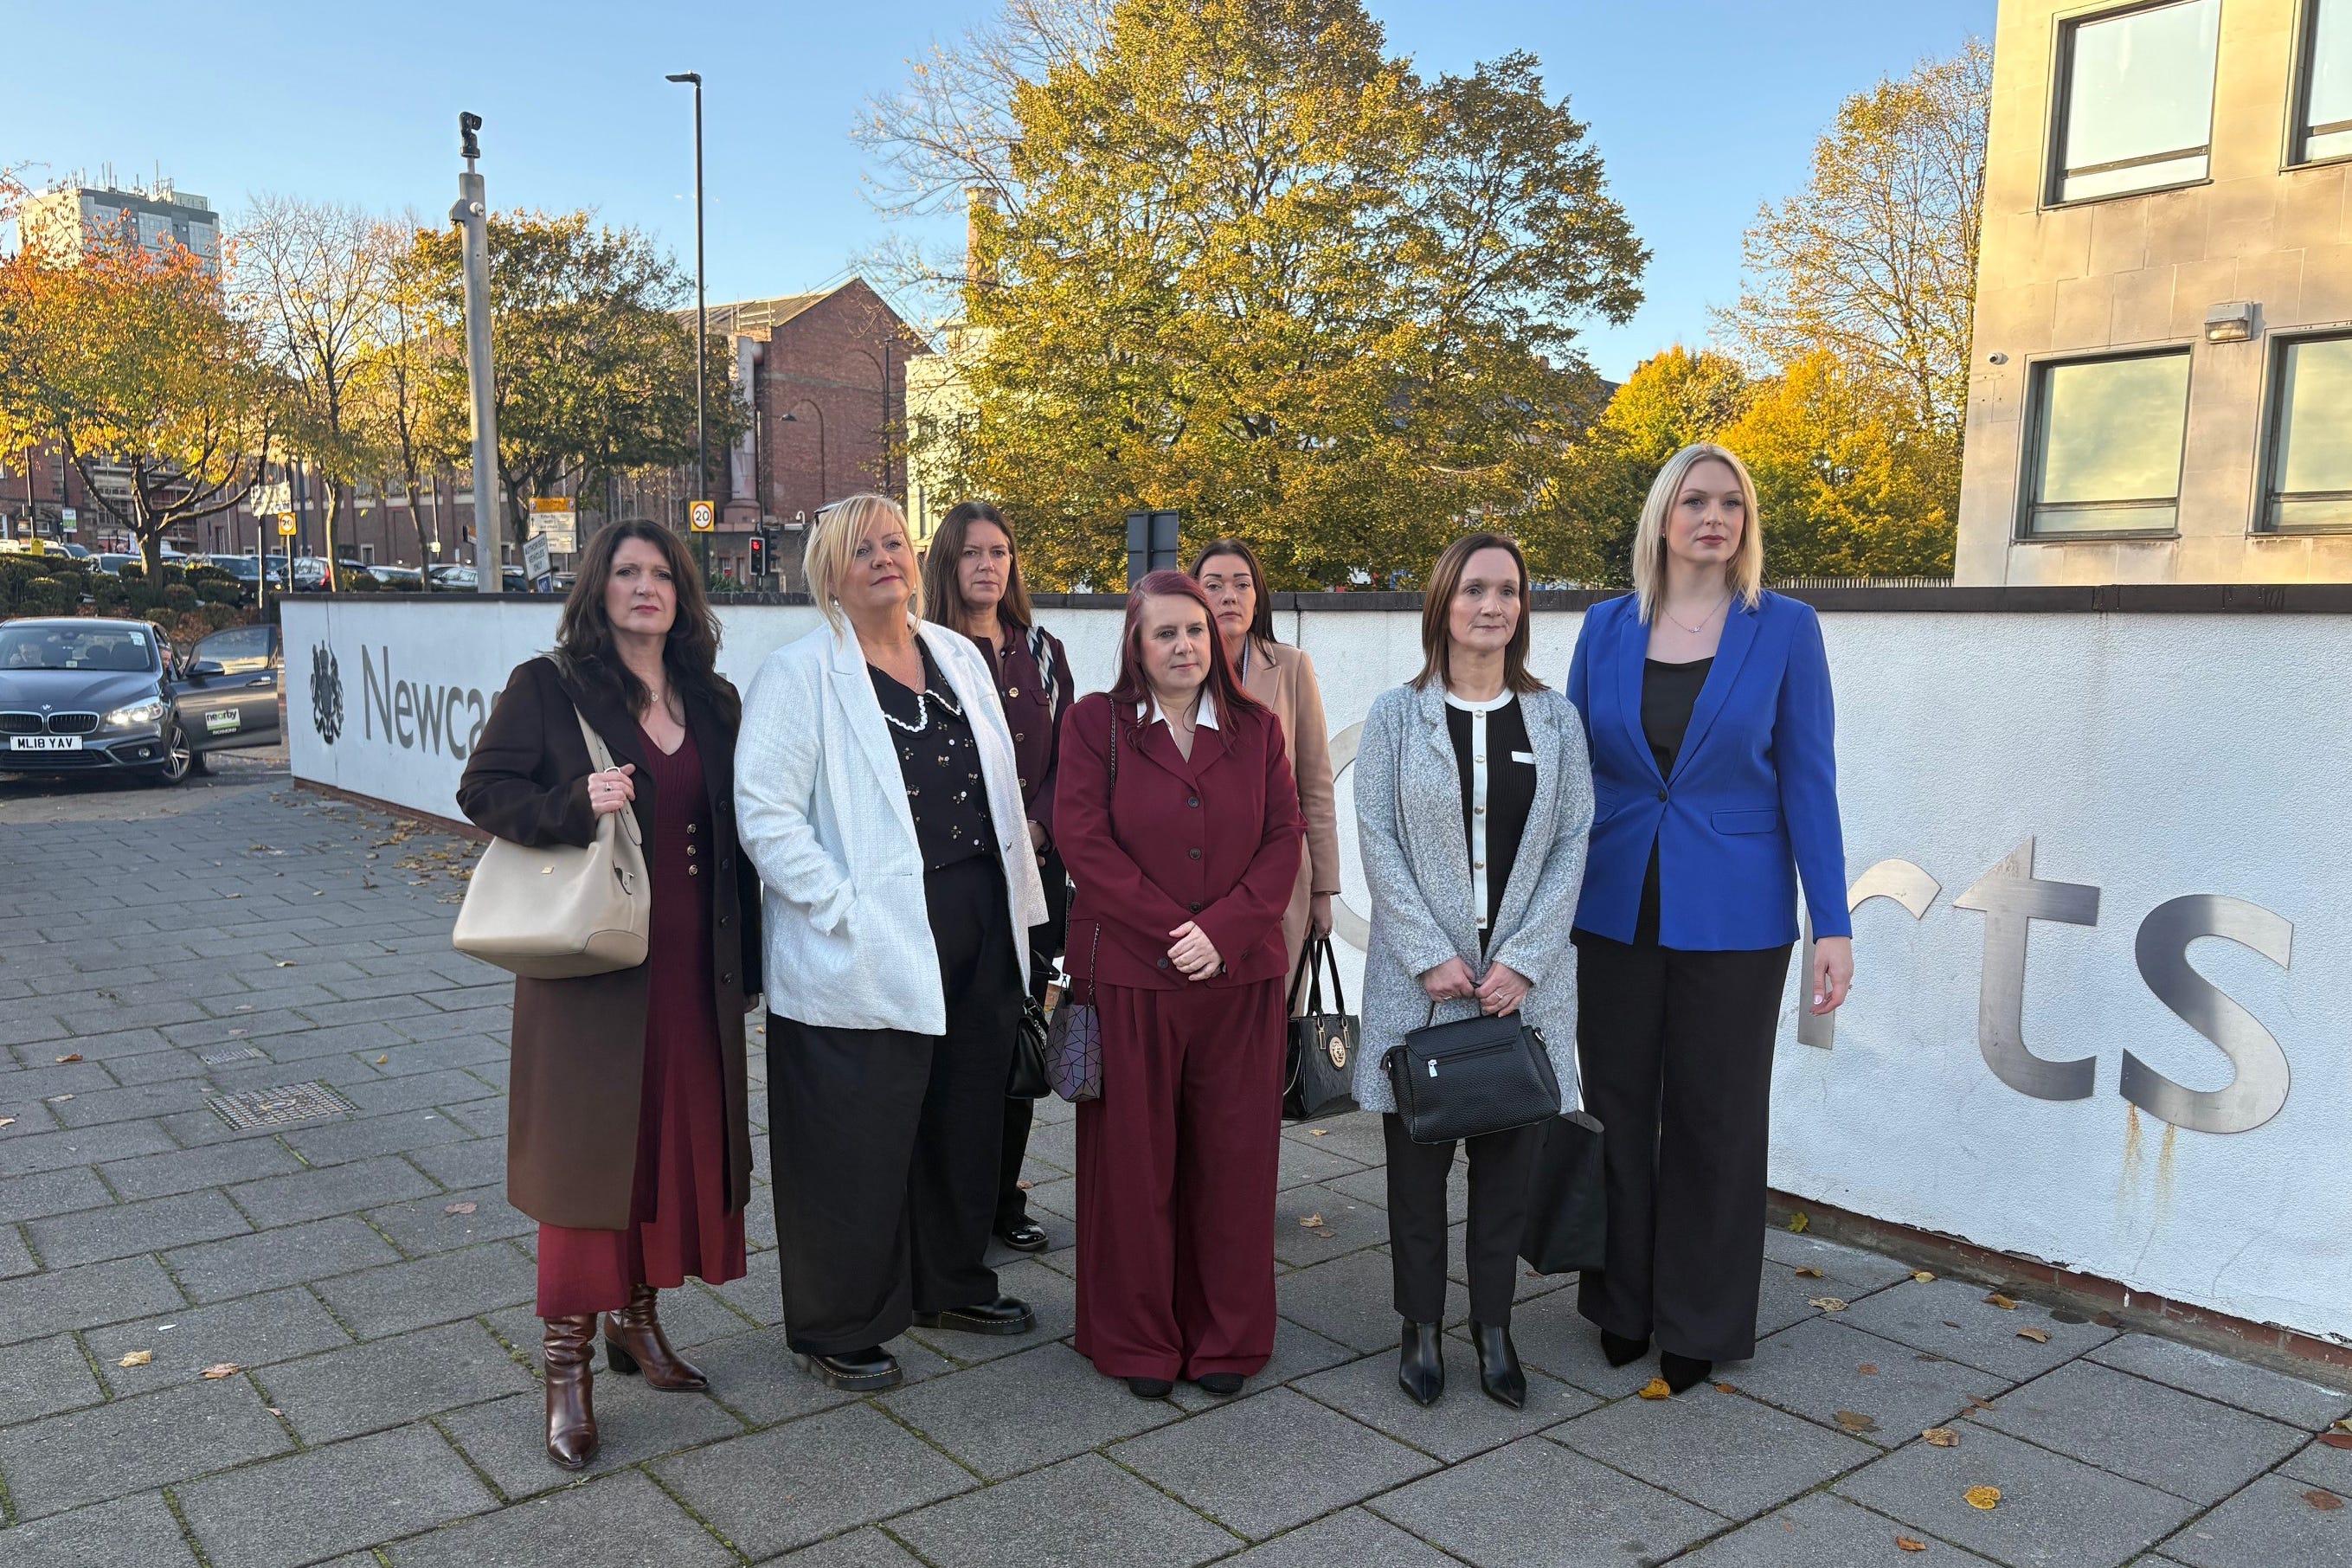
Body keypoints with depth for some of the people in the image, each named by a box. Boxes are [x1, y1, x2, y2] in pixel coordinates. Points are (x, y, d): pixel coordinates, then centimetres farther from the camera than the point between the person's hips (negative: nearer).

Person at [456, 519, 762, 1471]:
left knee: (677, 1138, 11)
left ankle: (637, 1318, 30)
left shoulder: (713, 703, 9)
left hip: (691, 967, 5)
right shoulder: (546, 688, -4)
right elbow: (481, 792, -4)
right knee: (587, 1149, 0)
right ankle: (566, 1366, 12)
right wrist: (574, 805, -23)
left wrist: (744, 963, 10)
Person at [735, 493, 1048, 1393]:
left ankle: (949, 1284, 38)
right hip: (868, 950, -6)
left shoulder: (959, 656, 12)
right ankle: (839, 1329, 21)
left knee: (965, 1118, 18)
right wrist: (842, 907, -19)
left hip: (978, 935, 7)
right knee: (858, 1140, 2)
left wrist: (1015, 904, 11)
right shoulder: (800, 674, -8)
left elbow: (1001, 784, 17)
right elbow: (764, 811, -15)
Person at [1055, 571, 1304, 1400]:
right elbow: (1082, 838, -7)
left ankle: (1227, 1337, 24)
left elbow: (1284, 839, 2)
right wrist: (1170, 930, -13)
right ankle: (1138, 1340, 21)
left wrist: (1222, 929, -12)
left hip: (1239, 980, 2)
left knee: (1234, 1158, 8)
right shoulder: (1095, 722, 3)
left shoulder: (1256, 728, 9)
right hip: (1128, 978, -2)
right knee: (1134, 1160, 5)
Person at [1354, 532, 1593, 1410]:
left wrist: (1523, 959, -9)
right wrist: (1432, 956, -11)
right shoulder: (1396, 716, 1)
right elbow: (1377, 841, -4)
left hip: (1522, 978, 1)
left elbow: (1572, 843, 1)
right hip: (1420, 975, -1)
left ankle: (1493, 1328, 22)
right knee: (1417, 1154, 7)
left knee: (1509, 1154, 7)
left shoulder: (1555, 719, 6)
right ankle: (1422, 1329, 21)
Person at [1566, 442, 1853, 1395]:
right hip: (1616, 912, 2)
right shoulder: (1607, 628, 3)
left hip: (1732, 915, -2)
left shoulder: (1785, 629, -3)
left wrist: (1832, 924, -7)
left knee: (1715, 1118, 8)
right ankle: (1623, 1304, 28)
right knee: (1617, 1107, 11)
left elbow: (1807, 779, -3)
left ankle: (1699, 1324, 24)